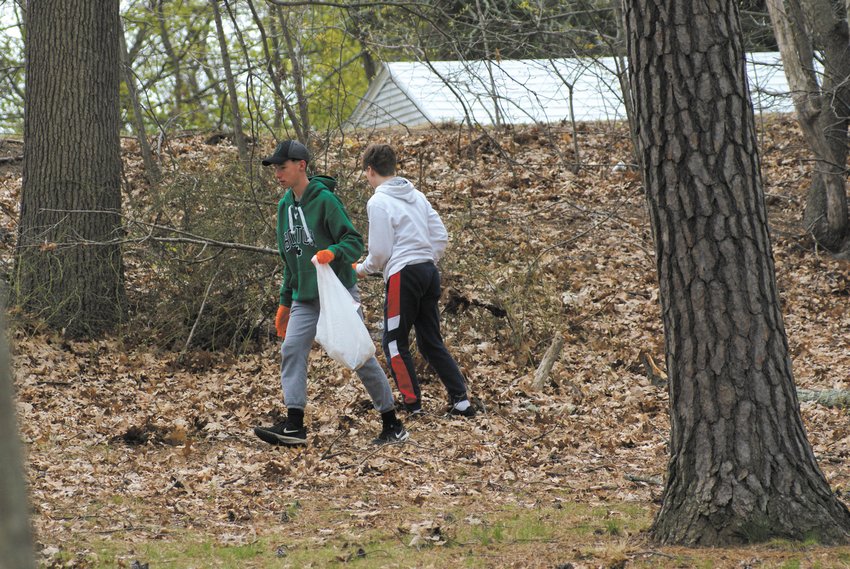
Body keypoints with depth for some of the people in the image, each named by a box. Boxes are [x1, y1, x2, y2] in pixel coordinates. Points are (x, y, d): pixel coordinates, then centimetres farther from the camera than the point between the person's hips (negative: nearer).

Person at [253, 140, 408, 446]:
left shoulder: (325, 199, -12)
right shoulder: (285, 206, 11)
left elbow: (355, 241, -15)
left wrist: (334, 252, -36)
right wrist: (285, 301, 18)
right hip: (305, 299, 7)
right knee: (291, 350, -10)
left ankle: (393, 426, 10)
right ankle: (294, 425, -13)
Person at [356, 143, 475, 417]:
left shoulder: (378, 202, -9)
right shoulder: (417, 196, 14)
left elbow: (380, 252, -9)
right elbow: (441, 236, 12)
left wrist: (362, 269, 9)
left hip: (403, 275, -8)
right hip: (429, 271, 8)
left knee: (395, 343, 4)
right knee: (432, 342, 13)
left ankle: (413, 405, 0)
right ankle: (461, 400, 5)